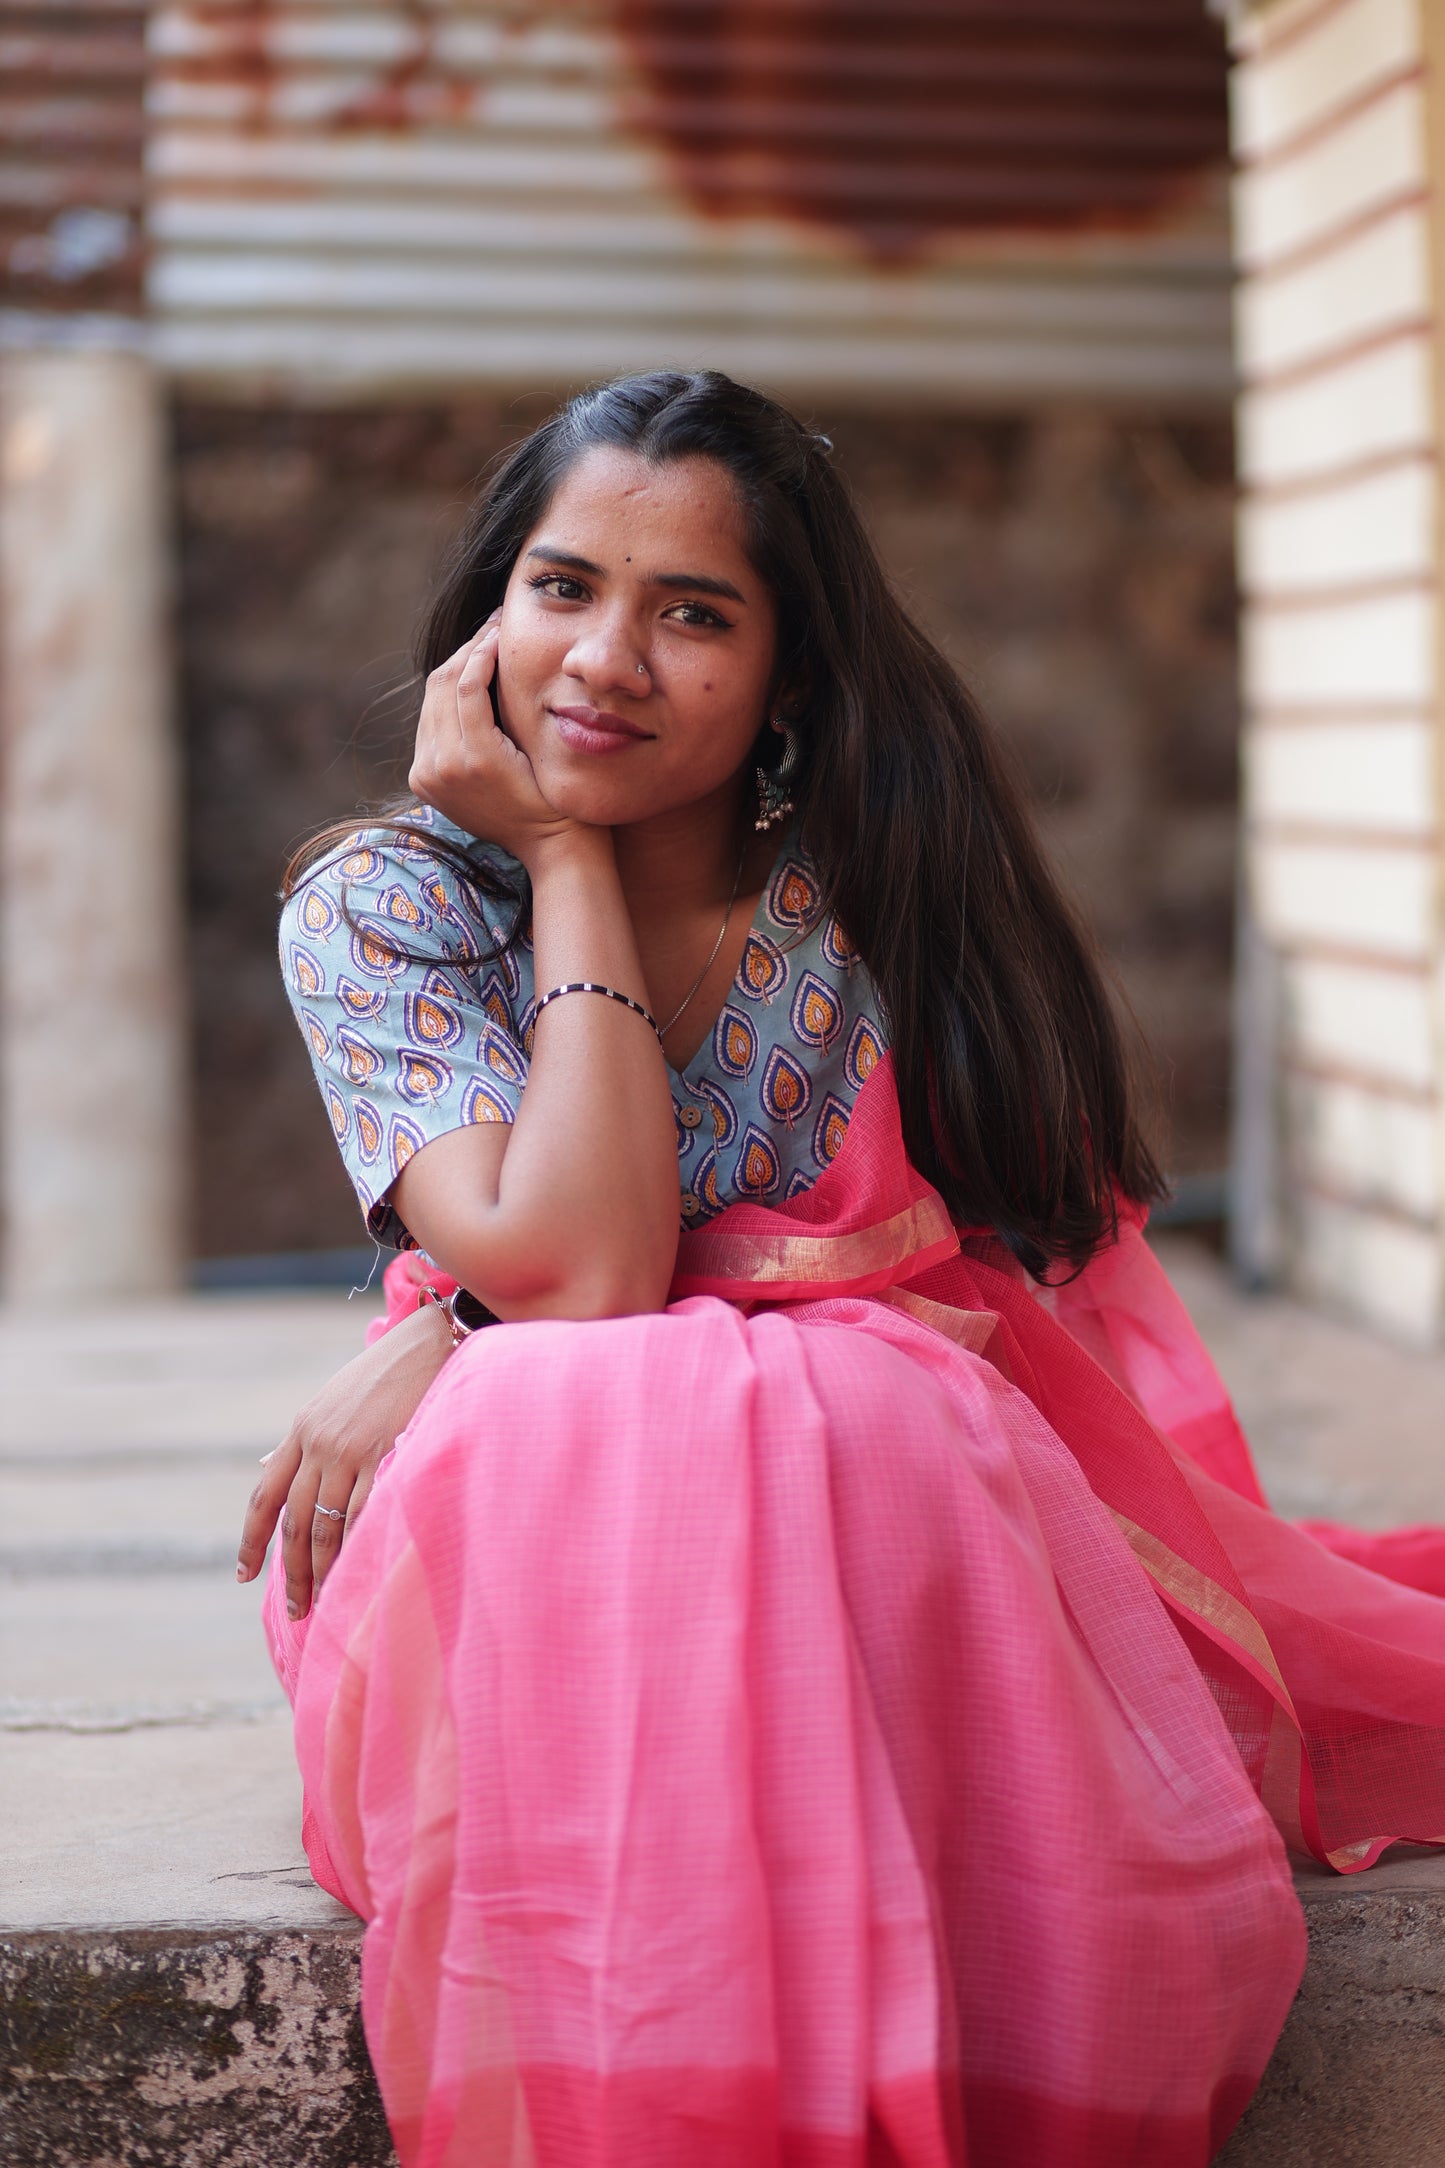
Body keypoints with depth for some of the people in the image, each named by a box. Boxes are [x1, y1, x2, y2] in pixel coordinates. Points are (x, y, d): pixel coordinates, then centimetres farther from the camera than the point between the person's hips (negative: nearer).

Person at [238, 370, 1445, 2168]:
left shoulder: (882, 882, -2)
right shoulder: (381, 907, -5)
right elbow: (582, 1272, -19)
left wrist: (464, 1332, -16)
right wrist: (563, 860, -14)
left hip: (892, 1482, 1)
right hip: (518, 1528, -1)